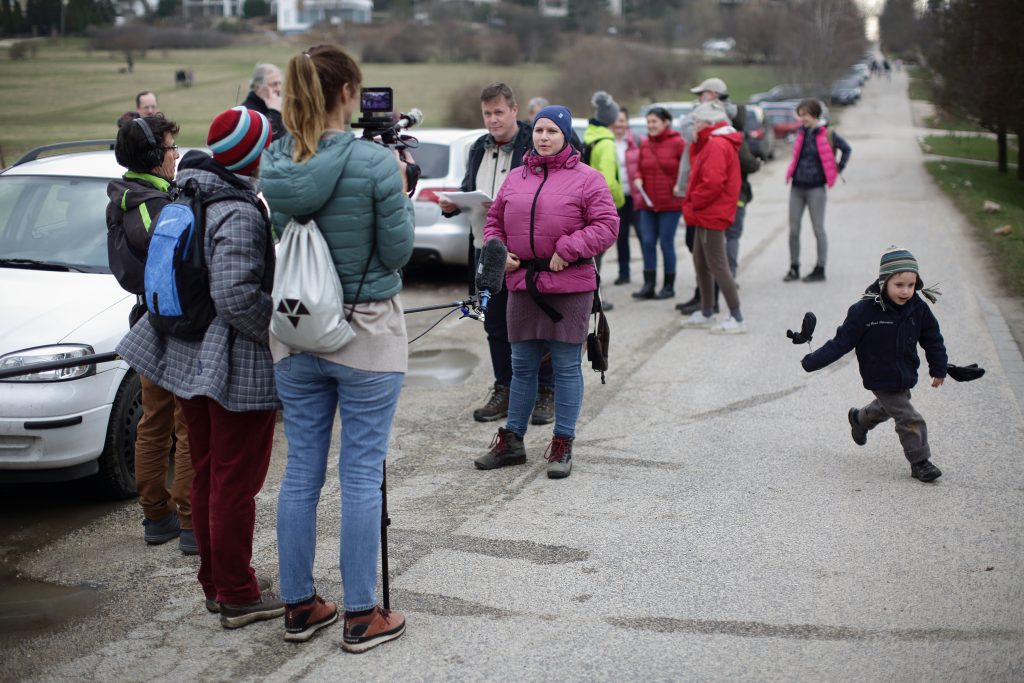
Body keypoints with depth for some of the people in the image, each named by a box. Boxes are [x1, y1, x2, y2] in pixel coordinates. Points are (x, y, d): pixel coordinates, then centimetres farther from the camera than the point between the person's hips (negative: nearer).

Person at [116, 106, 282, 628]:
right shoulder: (239, 213, -21)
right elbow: (236, 295, -28)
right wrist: (279, 329, -16)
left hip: (188, 359, 9)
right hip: (239, 370, -9)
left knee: (206, 477, 17)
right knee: (235, 484, 1)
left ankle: (215, 583, 30)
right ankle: (237, 596, 11)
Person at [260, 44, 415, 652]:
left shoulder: (276, 165, 0)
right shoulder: (375, 163, -15)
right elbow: (398, 250, -11)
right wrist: (401, 191, 4)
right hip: (367, 334, -5)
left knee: (302, 471, 13)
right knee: (362, 476, 3)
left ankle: (300, 606, 23)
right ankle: (362, 616, 12)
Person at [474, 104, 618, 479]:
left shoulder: (586, 179, -3)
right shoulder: (516, 179, 11)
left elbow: (607, 225, -9)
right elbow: (494, 220, 20)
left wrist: (568, 250, -17)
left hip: (569, 284, -4)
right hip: (522, 283, 5)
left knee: (566, 366, 2)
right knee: (522, 365, 13)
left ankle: (562, 445, 12)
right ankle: (512, 440, 23)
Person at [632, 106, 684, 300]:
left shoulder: (677, 143, -8)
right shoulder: (645, 144, 8)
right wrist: (638, 179, -2)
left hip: (670, 203, -5)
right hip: (648, 203, 5)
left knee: (666, 243, 1)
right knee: (647, 242, 2)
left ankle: (669, 286, 12)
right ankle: (648, 285, 7)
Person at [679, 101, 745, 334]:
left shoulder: (717, 145, -17)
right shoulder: (713, 143, 17)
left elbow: (712, 183, -24)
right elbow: (698, 169, 19)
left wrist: (692, 204, -16)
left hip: (711, 216, -11)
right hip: (706, 215, 11)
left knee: (717, 266, -8)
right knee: (701, 264, 17)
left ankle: (737, 318, -7)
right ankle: (706, 314, 27)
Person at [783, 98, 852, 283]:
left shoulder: (827, 134, -7)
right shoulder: (801, 133, 8)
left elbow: (846, 149, 5)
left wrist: (838, 169, 2)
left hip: (816, 189, -5)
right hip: (797, 187, 5)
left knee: (818, 229, 2)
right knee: (793, 229, 5)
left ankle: (820, 270, 9)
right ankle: (794, 268, 14)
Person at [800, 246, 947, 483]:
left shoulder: (918, 309, -10)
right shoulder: (865, 311, -24)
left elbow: (933, 340, 6)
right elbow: (841, 342, -15)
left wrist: (939, 370, 14)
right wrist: (811, 362, -14)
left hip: (906, 377, 6)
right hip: (881, 380, -6)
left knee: (887, 407, 29)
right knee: (909, 419, -7)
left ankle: (860, 419, 59)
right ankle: (920, 462, 9)